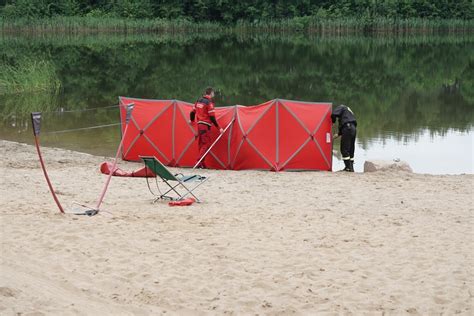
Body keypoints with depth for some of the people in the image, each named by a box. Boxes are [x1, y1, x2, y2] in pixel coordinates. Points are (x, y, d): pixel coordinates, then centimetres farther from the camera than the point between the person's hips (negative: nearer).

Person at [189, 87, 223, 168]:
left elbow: (193, 112, 17)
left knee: (201, 143, 13)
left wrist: (192, 120, 36)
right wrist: (219, 128, -11)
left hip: (199, 125, 8)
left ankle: (202, 164, 17)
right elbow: (212, 117, -16)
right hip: (206, 125, -8)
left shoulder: (199, 101, 9)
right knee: (206, 144, -6)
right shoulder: (209, 102, -13)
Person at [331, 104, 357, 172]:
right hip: (354, 128, 8)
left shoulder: (341, 107, 11)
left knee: (344, 149, -5)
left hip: (347, 128, -8)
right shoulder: (350, 112, 34)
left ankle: (348, 167, -8)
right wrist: (338, 134, 28)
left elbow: (334, 114, -8)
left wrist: (333, 122, 11)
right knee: (351, 150, 13)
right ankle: (351, 167, 13)